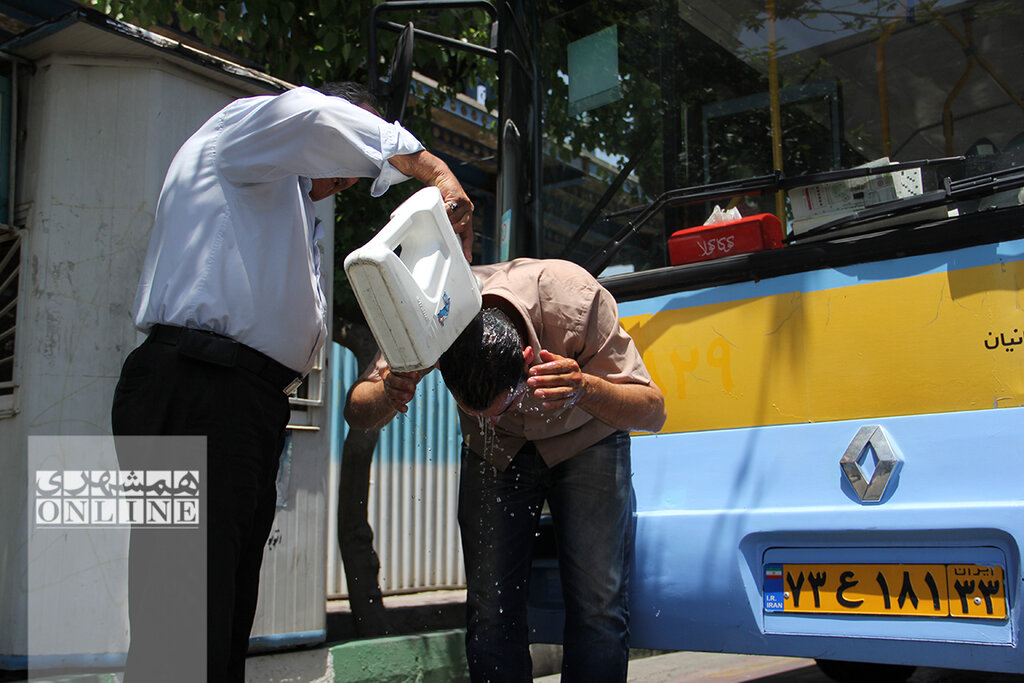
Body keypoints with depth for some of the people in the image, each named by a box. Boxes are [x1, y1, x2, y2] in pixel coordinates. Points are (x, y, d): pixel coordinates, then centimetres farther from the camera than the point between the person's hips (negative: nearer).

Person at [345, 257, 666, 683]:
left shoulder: (575, 301, -35)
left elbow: (653, 411, -26)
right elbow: (357, 414, -17)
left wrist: (586, 388, -47)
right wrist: (387, 395, -41)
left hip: (585, 439, -1)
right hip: (495, 453, 2)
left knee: (597, 607, -16)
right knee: (489, 611, -10)